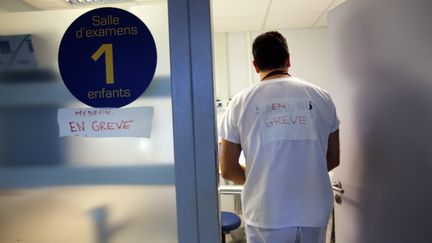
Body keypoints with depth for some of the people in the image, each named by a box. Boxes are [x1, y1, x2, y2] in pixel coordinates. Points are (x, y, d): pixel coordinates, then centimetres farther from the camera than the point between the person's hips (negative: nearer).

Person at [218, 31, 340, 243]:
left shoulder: (240, 102, -7)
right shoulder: (320, 97, -1)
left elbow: (228, 170, -5)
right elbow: (333, 159, 7)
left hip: (267, 217, -2)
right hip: (314, 214, 2)